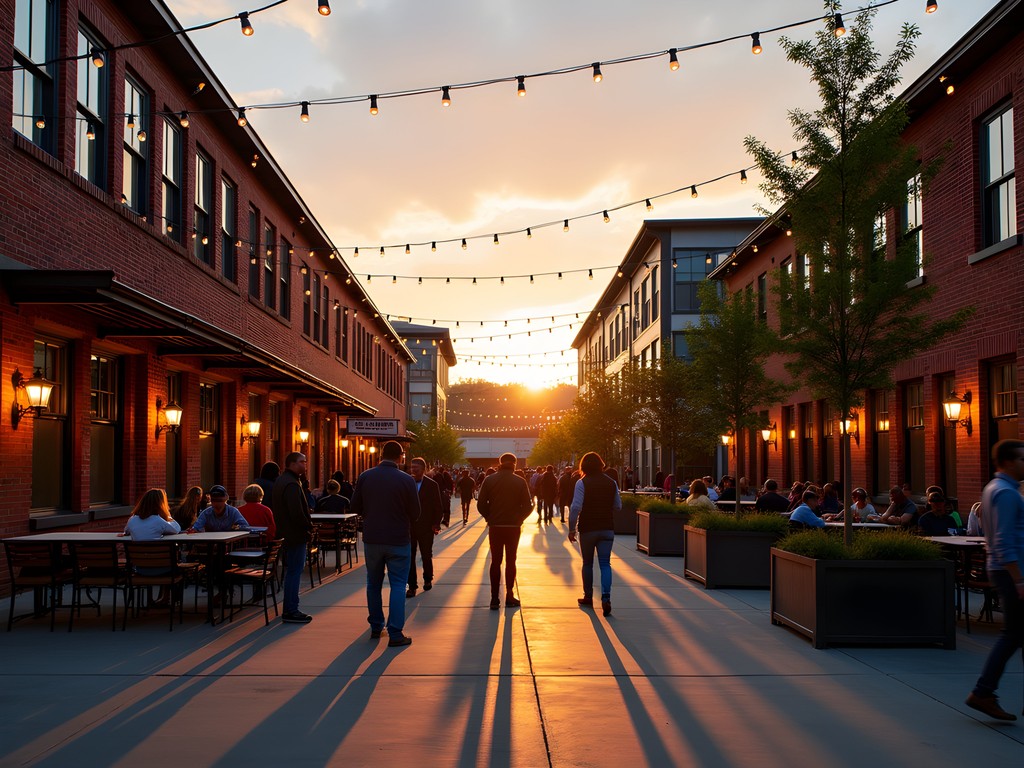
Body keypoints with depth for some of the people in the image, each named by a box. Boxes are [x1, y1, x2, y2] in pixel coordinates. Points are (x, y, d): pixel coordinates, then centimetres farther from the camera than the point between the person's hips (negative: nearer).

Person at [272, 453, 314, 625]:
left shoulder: (280, 481, 15)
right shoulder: (292, 484, -19)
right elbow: (297, 513, -26)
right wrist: (309, 527, -11)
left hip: (286, 533, 11)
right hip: (295, 535, -11)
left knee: (291, 571, 17)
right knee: (294, 571, -6)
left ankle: (289, 610, 24)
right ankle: (291, 612, -2)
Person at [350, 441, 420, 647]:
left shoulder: (364, 477, -5)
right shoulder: (406, 480, -12)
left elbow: (355, 508, 4)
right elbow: (415, 513, -5)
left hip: (371, 539, 3)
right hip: (398, 539, -3)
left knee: (374, 584, 17)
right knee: (398, 585, 3)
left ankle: (376, 627, 26)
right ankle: (395, 633, -1)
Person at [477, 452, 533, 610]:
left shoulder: (489, 480, -4)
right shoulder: (520, 482, -6)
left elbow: (481, 504, -6)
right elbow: (527, 507, -7)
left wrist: (490, 518, 9)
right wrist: (519, 519, 9)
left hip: (495, 527, 1)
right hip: (513, 527, 0)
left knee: (495, 561, 8)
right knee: (510, 561, 12)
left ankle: (494, 599, 4)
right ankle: (509, 597, 14)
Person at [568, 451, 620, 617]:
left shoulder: (582, 483, -9)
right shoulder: (611, 482, 4)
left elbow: (576, 507, -16)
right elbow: (618, 506, 12)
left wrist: (572, 529, -9)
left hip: (588, 529, -2)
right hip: (607, 529, 2)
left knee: (587, 563, 13)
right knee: (605, 564, -1)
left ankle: (588, 597, 23)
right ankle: (606, 598, -18)